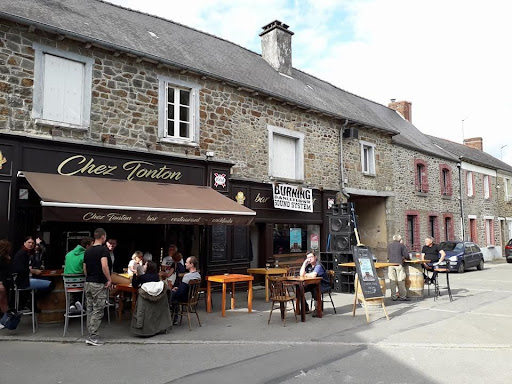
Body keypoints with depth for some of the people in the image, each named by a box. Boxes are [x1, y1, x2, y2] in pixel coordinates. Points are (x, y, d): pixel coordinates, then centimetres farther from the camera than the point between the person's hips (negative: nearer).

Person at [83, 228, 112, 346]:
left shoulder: (87, 251, 11)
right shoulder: (103, 250, -13)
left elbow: (84, 269, 14)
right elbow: (104, 266, -26)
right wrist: (109, 280, -17)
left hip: (88, 283, 8)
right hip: (99, 284, -8)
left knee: (90, 310, 12)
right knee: (98, 311, -2)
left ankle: (92, 335, 18)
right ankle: (93, 337, -1)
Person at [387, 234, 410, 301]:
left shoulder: (389, 245, 12)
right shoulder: (401, 245, 3)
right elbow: (406, 255, 2)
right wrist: (403, 258, 22)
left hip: (391, 264, 3)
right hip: (399, 264, -3)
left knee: (392, 280, 4)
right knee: (401, 280, 2)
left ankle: (393, 296, 6)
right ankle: (402, 296, 3)